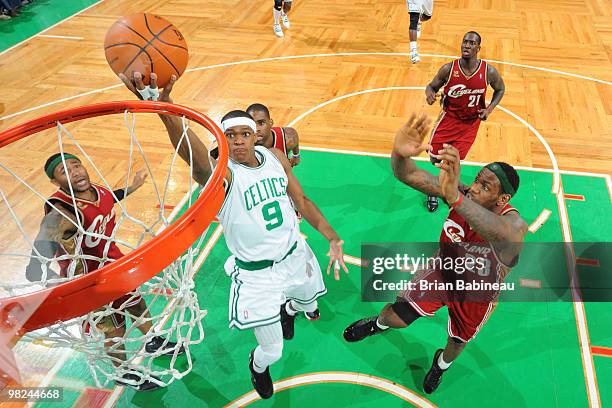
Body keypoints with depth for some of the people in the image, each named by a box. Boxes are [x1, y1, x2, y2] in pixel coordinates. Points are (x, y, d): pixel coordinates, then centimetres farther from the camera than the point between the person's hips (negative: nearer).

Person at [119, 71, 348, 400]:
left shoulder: (275, 156, -7)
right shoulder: (220, 174, -25)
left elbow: (302, 200, 4)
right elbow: (196, 157, -50)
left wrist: (333, 238, -6)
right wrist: (165, 110, -69)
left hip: (295, 255, 5)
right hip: (256, 273, -5)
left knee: (308, 304, 31)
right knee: (272, 351, 5)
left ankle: (287, 310, 70)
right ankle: (257, 367, 44)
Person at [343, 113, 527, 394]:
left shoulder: (513, 222, -40)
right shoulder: (462, 192, -29)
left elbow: (507, 237, -68)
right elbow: (408, 175, -39)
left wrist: (455, 198, -85)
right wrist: (400, 155, -64)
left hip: (478, 292, -1)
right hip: (443, 270, 2)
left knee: (458, 342, 23)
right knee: (395, 318, 2)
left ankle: (441, 364, 62)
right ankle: (378, 324, 43)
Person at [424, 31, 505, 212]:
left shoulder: (489, 72, -16)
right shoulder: (448, 69, -17)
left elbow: (500, 89, 4)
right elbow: (432, 86, -2)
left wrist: (489, 108, -11)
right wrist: (430, 92, -27)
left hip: (470, 122, 0)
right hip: (449, 117, 1)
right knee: (435, 157, 1)